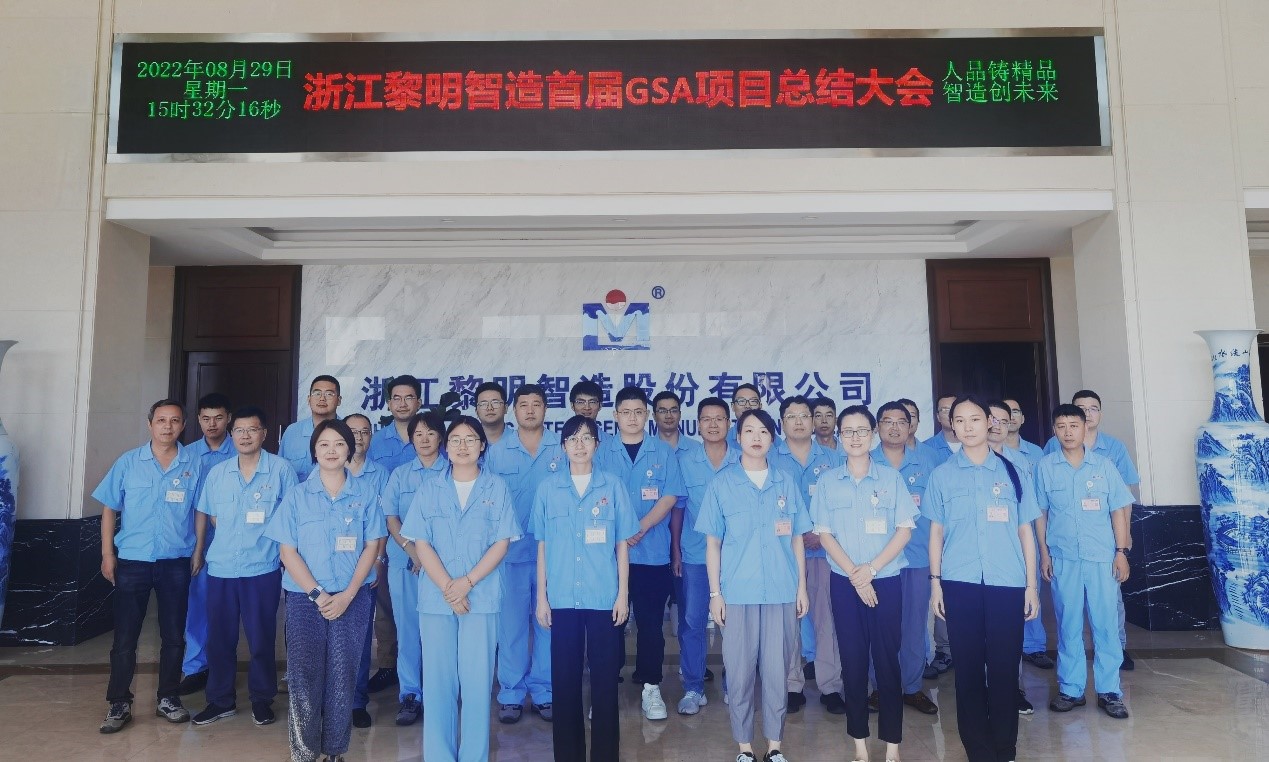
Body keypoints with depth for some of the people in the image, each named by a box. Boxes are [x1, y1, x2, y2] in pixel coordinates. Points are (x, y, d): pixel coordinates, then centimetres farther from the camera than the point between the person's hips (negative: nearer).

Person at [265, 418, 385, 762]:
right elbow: (287, 551, -2)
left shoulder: (365, 493, 0)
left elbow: (372, 546, -1)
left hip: (352, 599, 0)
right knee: (304, 675, 2)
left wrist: (347, 594, -10)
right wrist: (317, 594, -11)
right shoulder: (297, 495, 0)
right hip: (304, 598, 0)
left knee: (342, 676, 5)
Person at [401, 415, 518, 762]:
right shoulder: (428, 489, 7)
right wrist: (447, 588, -10)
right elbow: (421, 544, 1)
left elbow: (501, 543, -1)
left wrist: (466, 583, -12)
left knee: (477, 680, 2)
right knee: (438, 680, 6)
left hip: (482, 597, -1)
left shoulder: (497, 488, 4)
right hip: (435, 598, 1)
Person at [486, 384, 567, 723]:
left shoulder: (563, 448, 2)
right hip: (511, 551, 0)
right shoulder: (497, 451, 4)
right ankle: (511, 694, 20)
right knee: (511, 623, 5)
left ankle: (543, 691, 23)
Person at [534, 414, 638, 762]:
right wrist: (541, 596, 4)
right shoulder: (547, 488, 4)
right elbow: (542, 546, 6)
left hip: (604, 598, 0)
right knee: (564, 679, 8)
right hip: (562, 598, 1)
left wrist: (623, 594, 0)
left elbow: (622, 544, 4)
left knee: (605, 679, 6)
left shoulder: (612, 486, 2)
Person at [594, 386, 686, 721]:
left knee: (651, 621, 6)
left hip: (652, 552, 0)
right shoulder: (601, 451, 4)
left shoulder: (664, 452, 4)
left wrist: (639, 529, -15)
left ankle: (650, 687, 20)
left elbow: (669, 497, -3)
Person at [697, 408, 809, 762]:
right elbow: (713, 542, 1)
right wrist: (715, 592, -2)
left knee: (777, 670, 7)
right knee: (739, 671, 6)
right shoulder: (722, 483, 0)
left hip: (781, 591, 1)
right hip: (737, 592, -1)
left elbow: (797, 538, 10)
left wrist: (802, 586, 6)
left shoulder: (786, 483, 6)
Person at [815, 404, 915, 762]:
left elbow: (905, 529, -3)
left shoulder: (891, 477, 0)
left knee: (887, 659, 3)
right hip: (844, 582, 1)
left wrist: (871, 568, -12)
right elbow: (825, 535, 0)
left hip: (886, 580, -1)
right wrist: (854, 575, -10)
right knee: (853, 661, 6)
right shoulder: (827, 481, 2)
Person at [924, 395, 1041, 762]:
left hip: (1007, 582, 0)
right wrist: (935, 583, 2)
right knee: (968, 667, 6)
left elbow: (1025, 531, 8)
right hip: (959, 583, 0)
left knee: (1005, 666, 4)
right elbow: (936, 532, 7)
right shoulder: (942, 475, 5)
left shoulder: (1012, 471, 6)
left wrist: (1031, 584, 5)